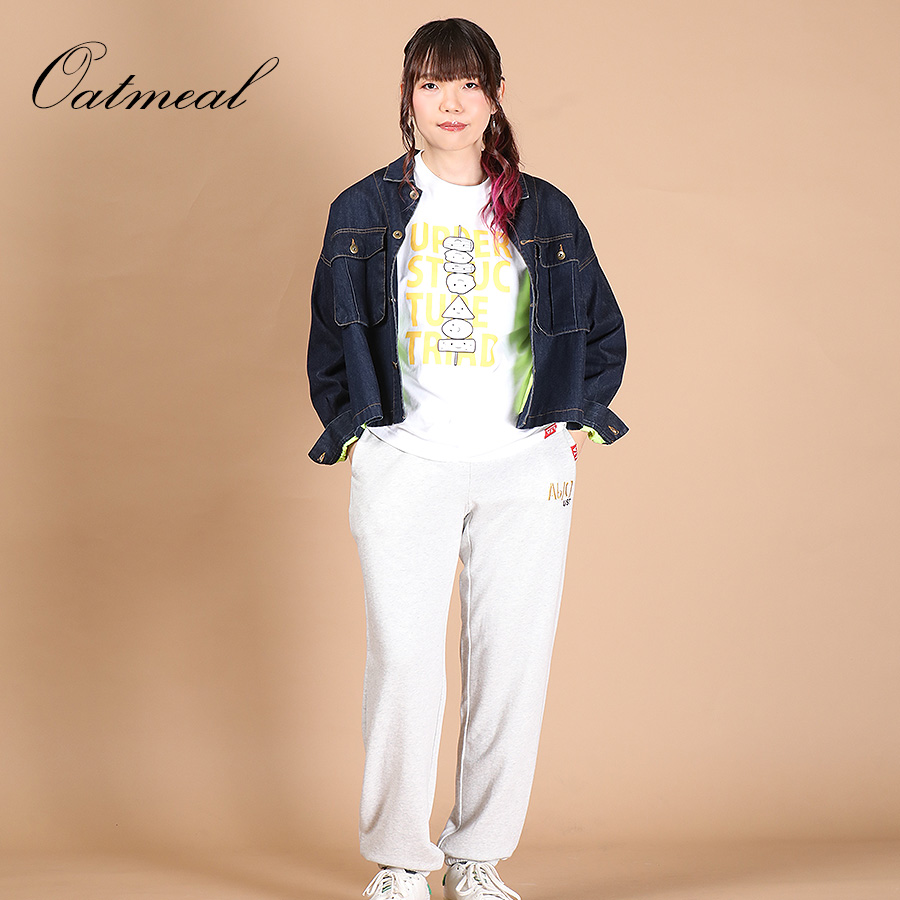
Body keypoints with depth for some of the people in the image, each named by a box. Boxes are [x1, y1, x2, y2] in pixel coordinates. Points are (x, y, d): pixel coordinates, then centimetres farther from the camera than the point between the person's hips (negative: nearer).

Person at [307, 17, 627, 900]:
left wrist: (570, 421, 5)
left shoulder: (543, 214, 9)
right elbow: (331, 334, 15)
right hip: (405, 464, -1)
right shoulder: (364, 211, 8)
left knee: (512, 662, 1)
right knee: (402, 662, -5)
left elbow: (604, 334, 16)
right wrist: (355, 424, 4)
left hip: (524, 466, 1)